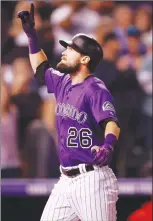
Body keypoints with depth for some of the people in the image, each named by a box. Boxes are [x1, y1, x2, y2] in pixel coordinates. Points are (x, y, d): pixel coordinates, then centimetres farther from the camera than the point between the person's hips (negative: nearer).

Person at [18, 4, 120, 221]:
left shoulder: (95, 89, -12)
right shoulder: (63, 83, 14)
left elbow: (111, 122, -27)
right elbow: (41, 69, 35)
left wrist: (108, 145, -48)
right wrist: (31, 34, 30)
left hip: (92, 180, -9)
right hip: (66, 181, 9)